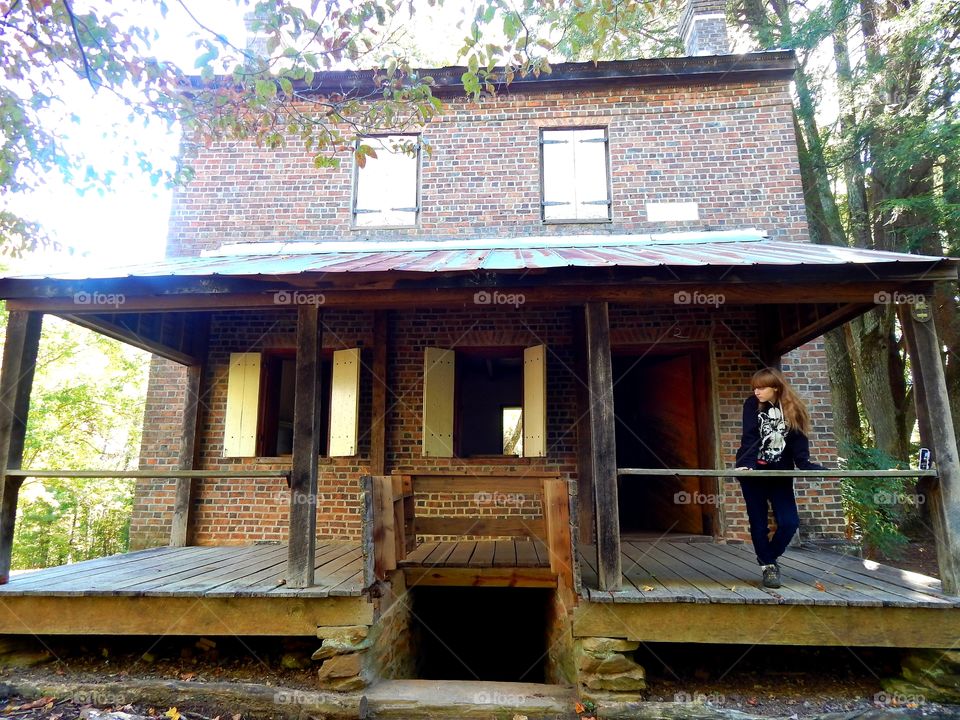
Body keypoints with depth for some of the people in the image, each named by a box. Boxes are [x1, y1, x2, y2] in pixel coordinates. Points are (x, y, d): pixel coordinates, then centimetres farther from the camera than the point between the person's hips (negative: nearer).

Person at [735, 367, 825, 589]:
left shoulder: (793, 410, -1)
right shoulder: (752, 404, -4)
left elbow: (799, 445, -2)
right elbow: (749, 438, -13)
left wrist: (808, 465, -16)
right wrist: (746, 464, -26)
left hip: (781, 473, 1)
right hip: (753, 471, -1)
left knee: (790, 522, -4)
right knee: (758, 522, 2)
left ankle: (768, 556, 21)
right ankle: (767, 565, 19)